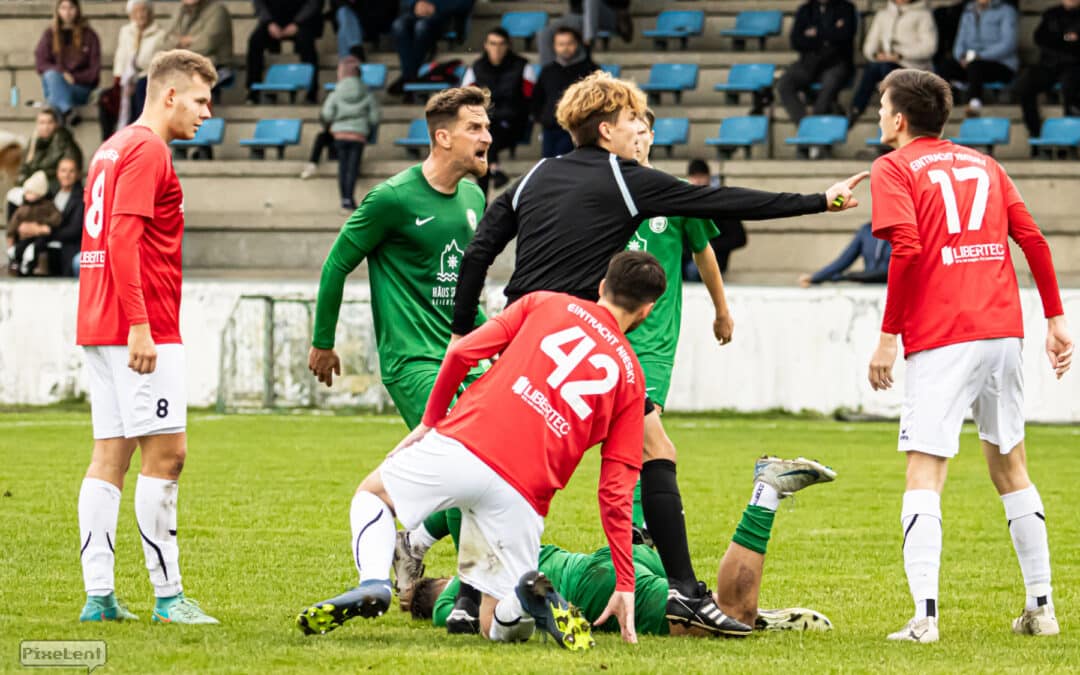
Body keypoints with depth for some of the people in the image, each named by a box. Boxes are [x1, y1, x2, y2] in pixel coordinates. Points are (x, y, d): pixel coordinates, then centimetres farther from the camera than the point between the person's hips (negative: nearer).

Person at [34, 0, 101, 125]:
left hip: (80, 87, -1)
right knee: (51, 75, -36)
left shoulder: (89, 35, 10)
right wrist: (61, 73, -12)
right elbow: (40, 63, 5)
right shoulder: (50, 34, 14)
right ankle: (67, 110, -57)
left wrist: (74, 78, -11)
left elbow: (94, 69, 5)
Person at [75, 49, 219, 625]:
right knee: (166, 452, -7)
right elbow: (123, 237, -20)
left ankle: (98, 596, 5)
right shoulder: (146, 150, -10)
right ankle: (168, 595, -7)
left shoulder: (112, 149, 20)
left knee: (110, 457, 7)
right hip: (138, 325, -10)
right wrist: (139, 324, -23)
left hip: (101, 328, 10)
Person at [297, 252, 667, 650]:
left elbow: (462, 352, 6)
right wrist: (625, 585, 10)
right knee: (501, 628, 16)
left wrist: (429, 422, 19)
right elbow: (616, 491, 9)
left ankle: (372, 582, -2)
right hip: (524, 494, 1)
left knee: (372, 493, 29)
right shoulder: (630, 377, 15)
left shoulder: (545, 303, 15)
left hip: (462, 448, -1)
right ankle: (534, 599, -21)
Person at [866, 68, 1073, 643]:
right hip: (1002, 330, 6)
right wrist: (1056, 319, 16)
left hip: (940, 339, -5)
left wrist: (888, 337, -10)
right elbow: (1033, 240, 12)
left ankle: (924, 616, -18)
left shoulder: (893, 169, 1)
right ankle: (1040, 606, 19)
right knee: (1009, 466, 18)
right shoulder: (983, 165, 19)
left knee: (924, 474, -6)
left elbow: (907, 250, -12)